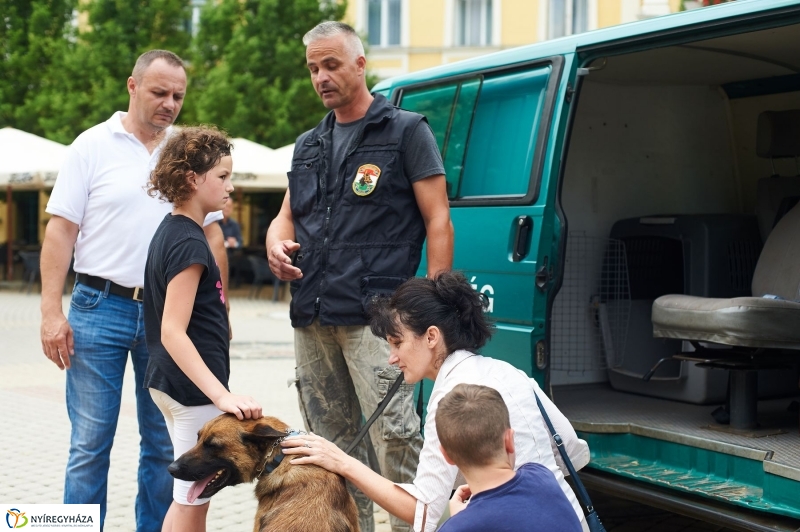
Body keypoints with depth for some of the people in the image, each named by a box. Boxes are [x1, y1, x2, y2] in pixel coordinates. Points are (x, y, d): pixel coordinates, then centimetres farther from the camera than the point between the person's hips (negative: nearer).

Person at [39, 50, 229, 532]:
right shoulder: (93, 146, 1)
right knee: (90, 445, -1)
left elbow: (212, 236, 13)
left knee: (165, 446, 8)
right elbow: (61, 231, -1)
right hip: (101, 307, -3)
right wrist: (51, 312, -8)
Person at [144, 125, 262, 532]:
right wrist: (222, 396, -31)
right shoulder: (189, 243, -19)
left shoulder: (171, 231, 10)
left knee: (190, 496, 18)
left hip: (168, 381, 10)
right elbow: (173, 333, -25)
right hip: (193, 389, -10)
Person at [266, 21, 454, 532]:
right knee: (334, 444, 11)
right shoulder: (309, 145, 21)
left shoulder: (405, 131, 2)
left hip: (374, 316, -6)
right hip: (312, 318, 7)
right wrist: (276, 244, 0)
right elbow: (288, 214, 25)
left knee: (395, 439, -13)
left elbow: (438, 222, -2)